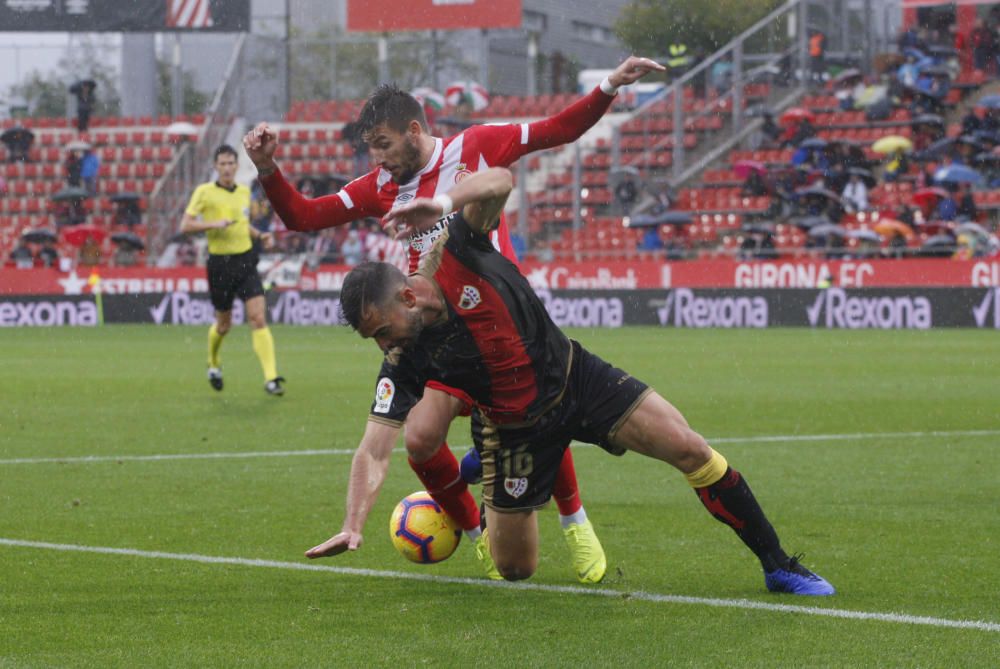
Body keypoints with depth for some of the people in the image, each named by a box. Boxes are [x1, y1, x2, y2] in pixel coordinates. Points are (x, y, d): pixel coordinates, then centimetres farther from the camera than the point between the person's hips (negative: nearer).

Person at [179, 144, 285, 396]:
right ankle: (213, 364, 41)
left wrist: (260, 235, 10)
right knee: (224, 324, 10)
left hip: (246, 261, 3)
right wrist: (213, 224, -21)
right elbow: (185, 225, -7)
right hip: (220, 264, -3)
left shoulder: (244, 192, 10)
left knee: (258, 318, -11)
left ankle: (271, 378, -17)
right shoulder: (205, 192, -5)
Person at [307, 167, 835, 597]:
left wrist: (445, 204, -51)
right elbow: (373, 451, -22)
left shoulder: (456, 255, -22)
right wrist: (353, 527, -36)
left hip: (575, 378, 0)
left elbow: (499, 181, -33)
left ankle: (777, 565, 1)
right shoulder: (404, 364, -20)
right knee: (514, 570, 3)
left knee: (690, 451, -13)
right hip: (515, 428, 1)